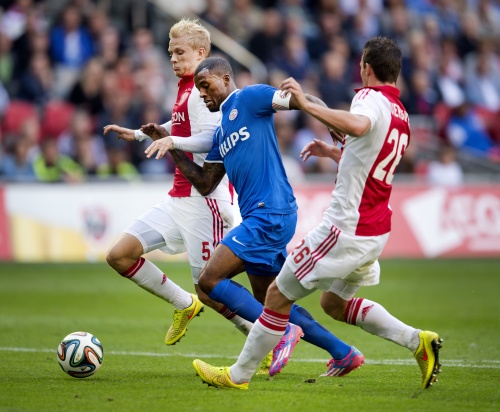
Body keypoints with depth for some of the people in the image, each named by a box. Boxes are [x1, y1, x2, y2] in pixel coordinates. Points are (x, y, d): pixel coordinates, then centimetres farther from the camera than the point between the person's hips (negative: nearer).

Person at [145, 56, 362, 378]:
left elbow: (307, 102, -8)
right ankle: (344, 353, 17)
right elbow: (205, 184, 23)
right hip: (259, 218, 10)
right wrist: (173, 149, 16)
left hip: (271, 214, -10)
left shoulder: (249, 98, -1)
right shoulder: (221, 134, 24)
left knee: (210, 280, -14)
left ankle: (283, 332, -12)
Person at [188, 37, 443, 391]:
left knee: (278, 295, 3)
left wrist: (307, 105, -39)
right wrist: (334, 153, 30)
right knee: (334, 302, 24)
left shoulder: (371, 98, -15)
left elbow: (357, 125, -41)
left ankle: (239, 374, 12)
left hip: (346, 227, -9)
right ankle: (417, 340, 13)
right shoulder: (401, 114, 13)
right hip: (376, 230, 9)